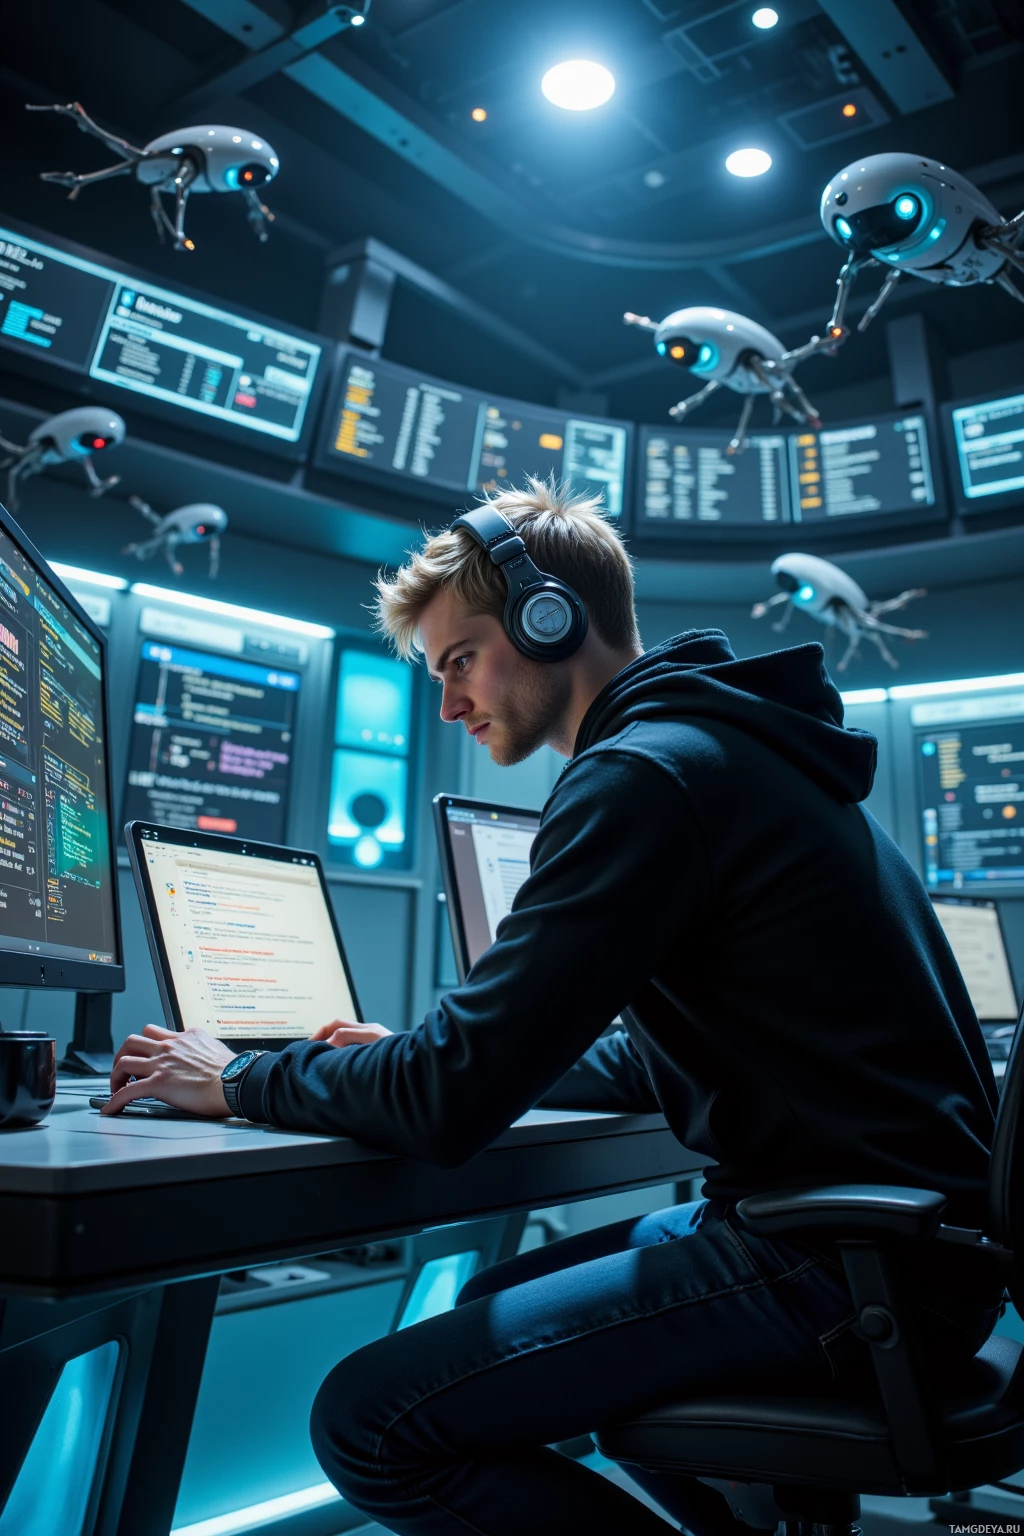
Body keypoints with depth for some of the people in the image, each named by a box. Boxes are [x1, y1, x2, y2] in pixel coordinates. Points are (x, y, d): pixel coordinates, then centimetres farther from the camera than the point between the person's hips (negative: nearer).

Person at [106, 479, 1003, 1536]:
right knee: (497, 1302, 23)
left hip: (853, 1257, -10)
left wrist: (241, 1081, -2)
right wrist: (423, 1058, 17)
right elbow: (651, 1062, 21)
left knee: (369, 1418, -13)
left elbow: (452, 1104, -19)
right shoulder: (722, 746, 15)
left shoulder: (647, 772, -18)